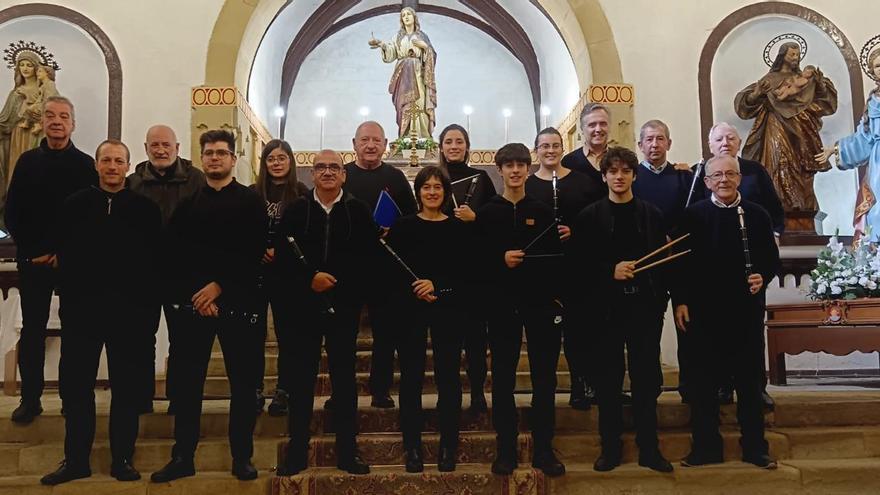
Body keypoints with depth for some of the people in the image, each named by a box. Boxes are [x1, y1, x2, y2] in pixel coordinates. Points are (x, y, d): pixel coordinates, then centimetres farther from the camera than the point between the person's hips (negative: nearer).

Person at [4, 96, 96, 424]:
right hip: (32, 260, 2)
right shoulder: (27, 161, 6)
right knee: (32, 329, 6)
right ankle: (30, 398, 16)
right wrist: (33, 250, -5)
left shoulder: (86, 165, -1)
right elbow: (11, 213, 5)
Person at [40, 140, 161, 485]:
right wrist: (70, 293, -2)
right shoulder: (76, 205, 6)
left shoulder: (145, 208, 2)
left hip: (128, 310, -1)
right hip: (81, 308, 2)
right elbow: (64, 255, 4)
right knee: (76, 385, 6)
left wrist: (145, 300, -8)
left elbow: (154, 260, -1)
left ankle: (122, 459, 16)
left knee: (126, 387, 6)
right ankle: (76, 459, 18)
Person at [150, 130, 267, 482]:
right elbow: (175, 256, 5)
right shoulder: (187, 204, 13)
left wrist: (219, 287, -11)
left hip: (238, 303, -2)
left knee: (243, 383, 2)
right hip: (193, 303, 2)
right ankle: (183, 457, 15)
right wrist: (196, 296, -8)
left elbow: (254, 254, -5)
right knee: (188, 382, 4)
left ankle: (242, 457, 13)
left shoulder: (251, 202, 5)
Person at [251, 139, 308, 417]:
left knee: (286, 332, 2)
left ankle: (282, 392, 9)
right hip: (256, 269, 2)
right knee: (255, 332, 4)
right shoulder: (253, 193, 8)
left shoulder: (301, 194, 1)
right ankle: (255, 391, 12)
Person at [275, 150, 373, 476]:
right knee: (301, 378, 5)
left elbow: (367, 257, -4)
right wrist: (309, 278, -15)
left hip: (344, 305, 0)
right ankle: (297, 452, 16)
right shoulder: (295, 210, 3)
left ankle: (347, 452, 17)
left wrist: (335, 279, -14)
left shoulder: (359, 211, 1)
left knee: (344, 377, 7)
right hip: (304, 305, 0)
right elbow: (281, 257, -3)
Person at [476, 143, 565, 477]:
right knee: (503, 377, 4)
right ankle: (505, 449, 14)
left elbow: (555, 257, 4)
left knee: (544, 377, 4)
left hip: (541, 301, 1)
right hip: (502, 303, -1)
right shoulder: (487, 213, 6)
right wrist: (500, 259, -16)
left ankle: (543, 450, 14)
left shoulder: (543, 212, 8)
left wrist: (556, 296, -6)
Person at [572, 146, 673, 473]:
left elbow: (664, 260, 6)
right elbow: (580, 263, 0)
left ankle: (648, 449, 16)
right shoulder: (589, 217, 4)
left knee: (646, 378, 6)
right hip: (606, 307, -1)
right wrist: (610, 271, -14)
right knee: (609, 379, 5)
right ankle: (610, 447, 16)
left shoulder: (652, 215, 8)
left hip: (645, 306, 1)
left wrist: (661, 300, -3)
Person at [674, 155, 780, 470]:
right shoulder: (693, 215, 2)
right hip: (704, 310, -1)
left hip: (747, 309, 1)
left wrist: (763, 277, -11)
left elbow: (772, 258, 9)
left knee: (749, 380, 10)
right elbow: (682, 260, 0)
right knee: (704, 381, 5)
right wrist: (680, 300, -6)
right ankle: (706, 447, 17)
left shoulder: (756, 215, 5)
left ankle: (755, 447, 22)